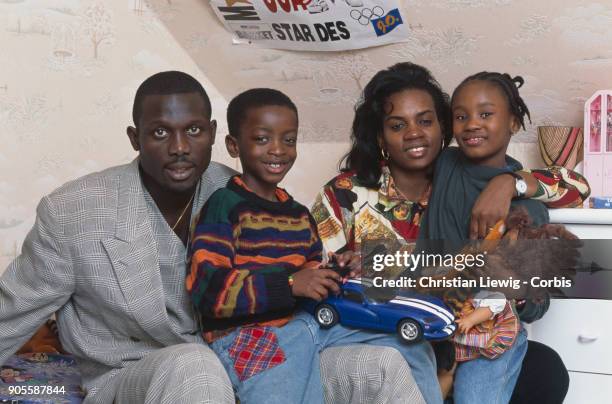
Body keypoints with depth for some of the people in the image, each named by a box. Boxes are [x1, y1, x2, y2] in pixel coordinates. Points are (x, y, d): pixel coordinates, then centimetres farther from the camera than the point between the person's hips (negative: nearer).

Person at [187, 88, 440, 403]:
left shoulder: (300, 214, 20)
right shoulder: (224, 206, -7)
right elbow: (208, 289, -16)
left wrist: (336, 275, 1)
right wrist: (290, 283, -22)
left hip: (307, 318, 8)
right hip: (248, 332, -7)